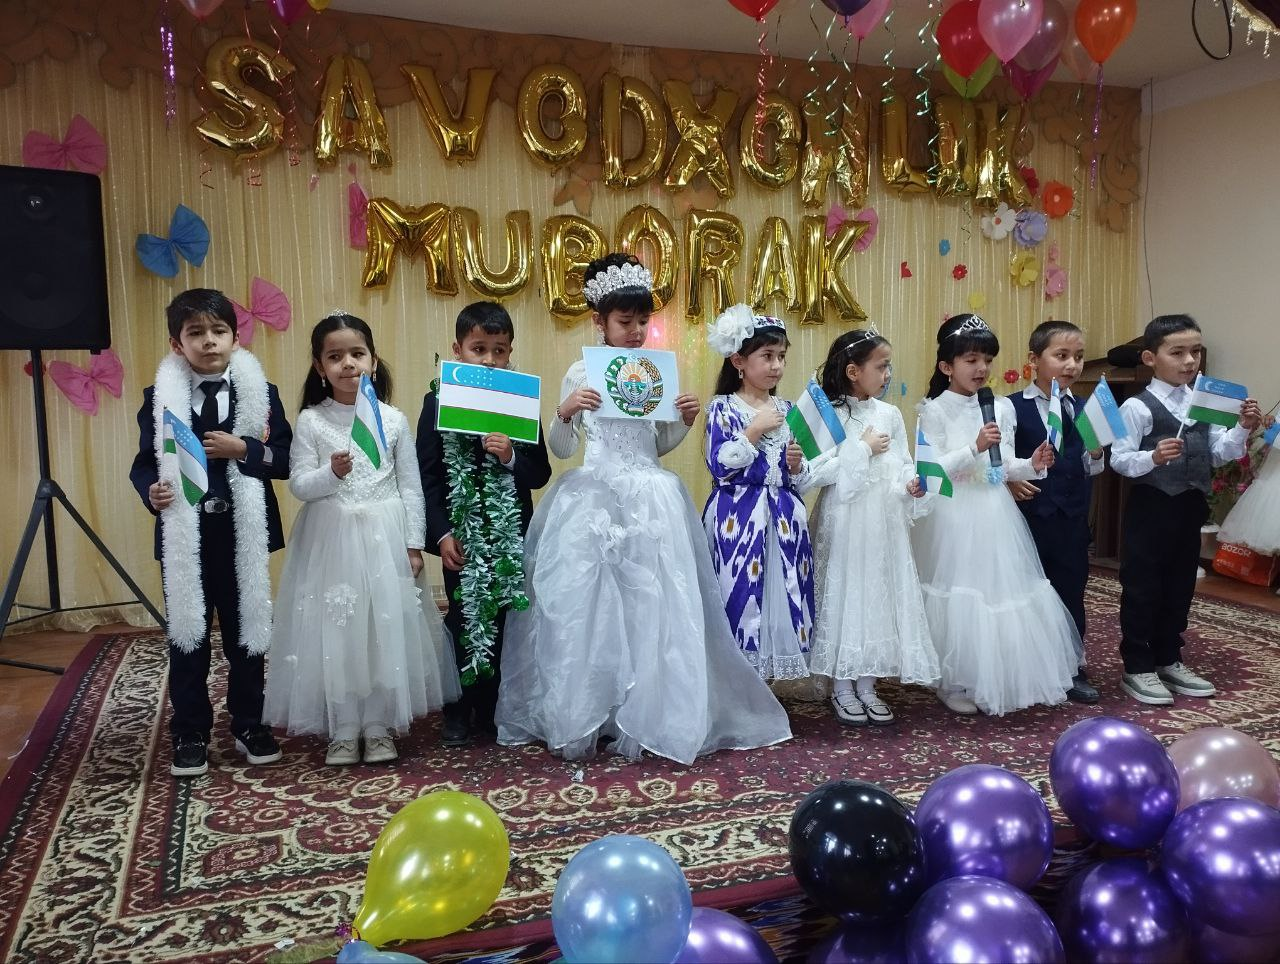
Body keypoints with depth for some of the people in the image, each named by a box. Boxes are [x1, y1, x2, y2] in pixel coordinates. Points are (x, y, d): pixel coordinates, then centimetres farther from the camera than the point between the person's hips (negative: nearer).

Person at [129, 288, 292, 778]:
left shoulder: (261, 394, -1)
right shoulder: (158, 398, 0)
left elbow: (285, 459, -3)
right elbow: (144, 463, 3)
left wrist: (243, 450, -18)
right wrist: (151, 491, -18)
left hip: (243, 535, 0)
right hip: (184, 538, 0)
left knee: (247, 632, 12)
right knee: (187, 637, 8)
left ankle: (249, 723, 28)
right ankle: (191, 733, 22)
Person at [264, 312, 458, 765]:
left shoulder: (394, 419, 1)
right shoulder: (310, 421, -1)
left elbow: (410, 487, 4)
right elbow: (299, 485, -5)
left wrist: (413, 544, 1)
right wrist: (331, 473, -24)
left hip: (385, 538, 1)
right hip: (331, 539, -1)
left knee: (387, 629, 5)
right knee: (335, 631, 3)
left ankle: (380, 728, 21)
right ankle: (343, 730, 19)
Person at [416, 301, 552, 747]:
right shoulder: (438, 402, -2)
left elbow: (540, 473, -1)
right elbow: (427, 476, -4)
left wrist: (511, 458, -21)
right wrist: (441, 535, -10)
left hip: (511, 534, 1)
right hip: (461, 536, -1)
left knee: (503, 624, 9)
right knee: (463, 623, 10)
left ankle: (493, 710, 25)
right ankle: (459, 712, 25)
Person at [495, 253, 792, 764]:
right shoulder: (580, 374, 3)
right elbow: (560, 449, 4)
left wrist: (685, 421, 0)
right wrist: (565, 413, -14)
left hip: (649, 500, 2)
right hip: (592, 501, -2)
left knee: (650, 605, -1)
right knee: (583, 605, -2)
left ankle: (644, 718, 11)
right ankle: (576, 722, 12)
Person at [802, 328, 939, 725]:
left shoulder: (890, 414, 6)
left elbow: (903, 466, 9)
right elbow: (811, 476, -18)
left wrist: (912, 484, -12)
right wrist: (862, 450, -15)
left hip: (885, 522, 5)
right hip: (844, 522, -5)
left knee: (881, 593, 9)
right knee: (844, 593, 3)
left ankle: (867, 685, 24)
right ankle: (842, 689, 19)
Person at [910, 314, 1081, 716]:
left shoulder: (1002, 407, 7)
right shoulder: (935, 411, -7)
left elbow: (1005, 465, 10)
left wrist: (1032, 465, -9)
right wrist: (975, 447, -24)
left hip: (995, 515, 5)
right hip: (955, 517, -5)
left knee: (1002, 591, 9)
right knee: (959, 599, 1)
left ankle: (999, 680, 24)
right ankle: (954, 684, 16)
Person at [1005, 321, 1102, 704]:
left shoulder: (1083, 410, 6)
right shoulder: (1014, 408, -7)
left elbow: (1091, 470, 10)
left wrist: (1096, 452, -10)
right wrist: (1011, 480, -28)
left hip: (1073, 519, 4)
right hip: (1030, 516, -4)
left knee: (1071, 590, 12)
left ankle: (1072, 669, 26)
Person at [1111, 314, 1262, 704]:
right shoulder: (1137, 407, -12)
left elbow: (1219, 453, 7)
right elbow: (1119, 459, -17)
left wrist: (1243, 429, -8)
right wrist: (1152, 458, -34)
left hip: (1189, 508, 7)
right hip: (1150, 508, -7)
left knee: (1180, 587, 15)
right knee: (1141, 588, 1)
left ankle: (1168, 660, 29)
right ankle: (1137, 667, 12)